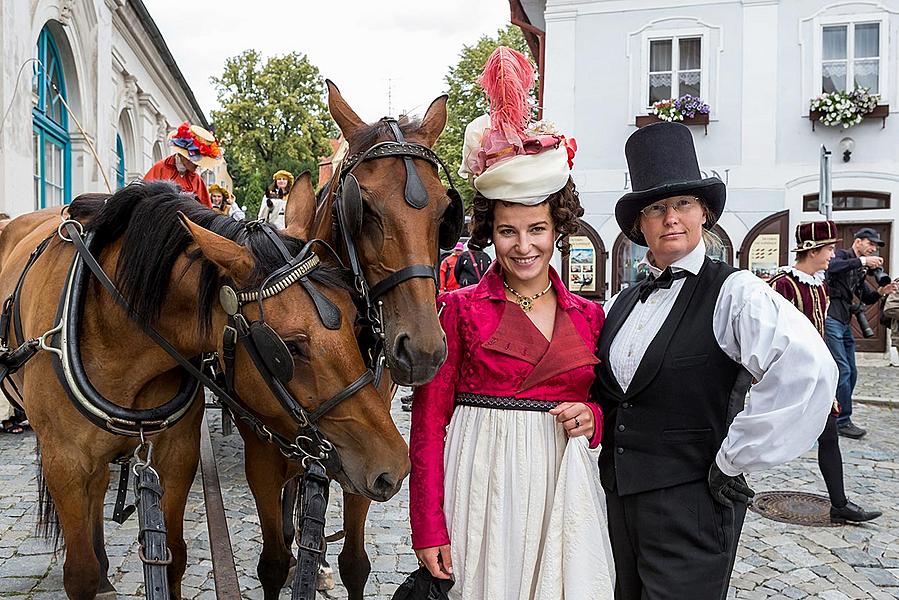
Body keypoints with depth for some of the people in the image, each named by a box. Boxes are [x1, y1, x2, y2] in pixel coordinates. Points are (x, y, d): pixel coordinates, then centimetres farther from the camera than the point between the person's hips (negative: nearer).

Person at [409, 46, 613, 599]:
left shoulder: (589, 316, 6)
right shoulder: (461, 309, -4)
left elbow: (609, 406, 16)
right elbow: (428, 423, -5)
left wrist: (591, 417, -8)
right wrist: (430, 530, -9)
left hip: (564, 485, 3)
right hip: (480, 482, -3)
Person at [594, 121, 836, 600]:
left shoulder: (733, 292, -14)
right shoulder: (621, 303, 7)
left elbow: (808, 371, -30)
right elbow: (604, 389, 21)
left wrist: (733, 463, -23)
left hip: (690, 506, -6)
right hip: (618, 500, 6)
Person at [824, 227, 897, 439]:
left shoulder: (859, 270, 21)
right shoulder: (842, 256, -4)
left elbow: (866, 298, 20)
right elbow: (832, 267, -28)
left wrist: (880, 292, 0)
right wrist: (862, 261, -28)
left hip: (845, 323, 10)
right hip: (831, 319, -10)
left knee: (851, 373, 11)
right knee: (843, 371, -10)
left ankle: (838, 416, 20)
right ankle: (843, 421, -3)